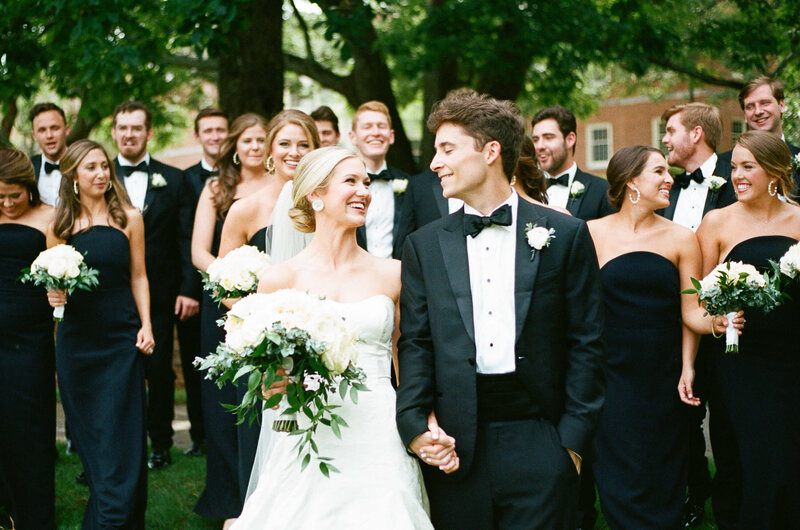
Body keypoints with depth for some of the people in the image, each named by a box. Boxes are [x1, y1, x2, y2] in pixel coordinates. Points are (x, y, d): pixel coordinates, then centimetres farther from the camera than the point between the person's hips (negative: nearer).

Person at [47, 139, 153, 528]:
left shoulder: (128, 218, 1)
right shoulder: (60, 225, 4)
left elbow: (138, 277, 4)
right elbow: (52, 281, 10)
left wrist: (146, 326, -5)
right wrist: (54, 295, -12)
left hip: (121, 339, -2)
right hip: (76, 341, 2)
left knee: (119, 436, -1)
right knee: (88, 435, 9)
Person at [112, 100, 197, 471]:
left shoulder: (173, 180, 6)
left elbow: (187, 239, 3)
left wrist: (189, 288, -5)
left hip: (159, 296, 0)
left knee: (159, 370, 5)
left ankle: (160, 444, 17)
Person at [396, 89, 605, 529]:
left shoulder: (565, 235, 3)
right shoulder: (424, 245, 9)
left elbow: (586, 343, 2)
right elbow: (415, 344, 6)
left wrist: (573, 438, -3)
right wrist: (415, 427, -8)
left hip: (537, 439, -1)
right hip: (454, 443, 2)